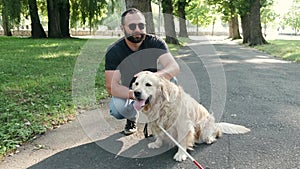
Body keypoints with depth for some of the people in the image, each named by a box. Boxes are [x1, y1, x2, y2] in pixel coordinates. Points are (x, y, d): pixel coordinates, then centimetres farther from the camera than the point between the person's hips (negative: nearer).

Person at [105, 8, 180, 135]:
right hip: (127, 91, -1)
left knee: (170, 79, -30)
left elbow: (175, 67, -31)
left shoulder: (155, 43, -18)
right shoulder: (113, 52, -20)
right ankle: (132, 118, 6)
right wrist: (133, 94, -45)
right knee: (117, 108, -33)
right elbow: (111, 87, -27)